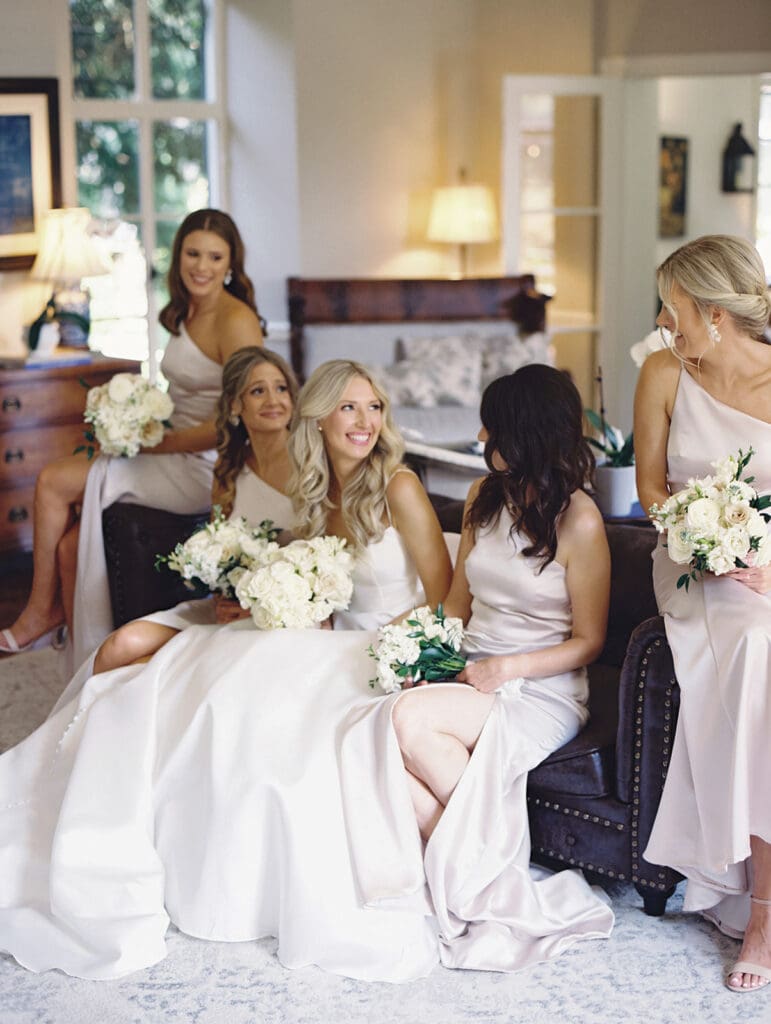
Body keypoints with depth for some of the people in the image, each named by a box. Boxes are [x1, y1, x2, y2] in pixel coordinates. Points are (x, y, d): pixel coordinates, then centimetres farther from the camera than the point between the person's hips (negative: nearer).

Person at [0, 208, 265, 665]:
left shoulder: (236, 321, -15)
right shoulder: (185, 313, 13)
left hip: (207, 469, -8)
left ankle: (41, 612, 9)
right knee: (71, 543, -7)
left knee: (54, 482, -10)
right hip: (176, 454, 8)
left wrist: (152, 444, -13)